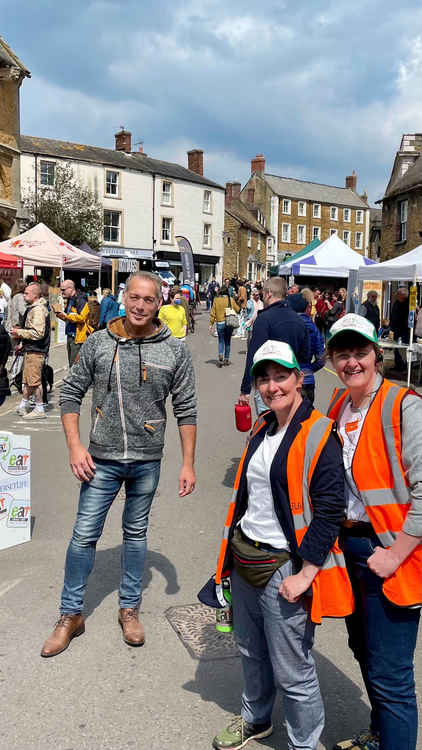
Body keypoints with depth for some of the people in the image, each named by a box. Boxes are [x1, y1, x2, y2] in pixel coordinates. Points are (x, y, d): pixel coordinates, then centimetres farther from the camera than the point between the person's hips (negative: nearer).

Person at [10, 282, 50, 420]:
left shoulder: (38, 310, -17)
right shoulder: (33, 308, 17)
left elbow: (38, 333, -25)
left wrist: (20, 332, -17)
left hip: (35, 351, -11)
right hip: (30, 350, 11)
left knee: (34, 380, -5)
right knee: (26, 379, 17)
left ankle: (39, 410, 2)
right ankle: (23, 405, 28)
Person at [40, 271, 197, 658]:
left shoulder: (175, 350, -4)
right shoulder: (98, 343, -3)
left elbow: (186, 409, 0)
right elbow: (71, 393, 3)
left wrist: (188, 463, -2)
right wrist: (74, 445, -7)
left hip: (147, 461, 0)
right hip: (102, 458, 0)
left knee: (136, 533, 15)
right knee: (84, 535, 5)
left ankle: (130, 608, 32)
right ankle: (71, 615, 22)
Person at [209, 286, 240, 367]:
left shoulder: (216, 300, -4)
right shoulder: (231, 300, -3)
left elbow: (213, 313, -3)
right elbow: (237, 309, 7)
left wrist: (211, 324, 1)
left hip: (220, 323, -1)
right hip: (230, 323, 1)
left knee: (221, 341, 8)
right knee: (227, 341, 13)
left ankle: (220, 355, -17)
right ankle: (226, 359, 17)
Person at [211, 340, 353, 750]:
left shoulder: (319, 435, -15)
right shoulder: (261, 428, 9)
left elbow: (329, 511, -18)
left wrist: (304, 574, -19)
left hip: (285, 568, -7)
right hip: (244, 559, 8)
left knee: (292, 671, 4)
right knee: (251, 652, 24)